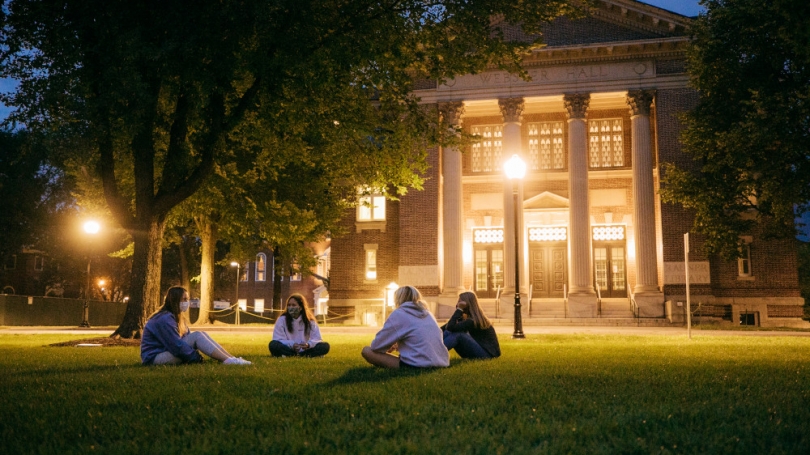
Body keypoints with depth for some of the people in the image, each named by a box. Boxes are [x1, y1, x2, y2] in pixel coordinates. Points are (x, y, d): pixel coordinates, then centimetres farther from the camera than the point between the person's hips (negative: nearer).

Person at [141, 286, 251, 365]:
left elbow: (188, 338, 6)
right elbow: (176, 345, -23)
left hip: (167, 353, 9)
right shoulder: (165, 319, -19)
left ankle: (232, 359, -15)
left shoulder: (176, 317, 12)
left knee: (202, 335, -6)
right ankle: (228, 361, -27)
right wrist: (197, 358, -16)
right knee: (197, 336, -21)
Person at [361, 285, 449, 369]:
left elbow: (376, 346, 1)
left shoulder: (399, 313, 0)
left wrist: (392, 346, 23)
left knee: (367, 351, 0)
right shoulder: (427, 313, 19)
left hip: (418, 367, -8)